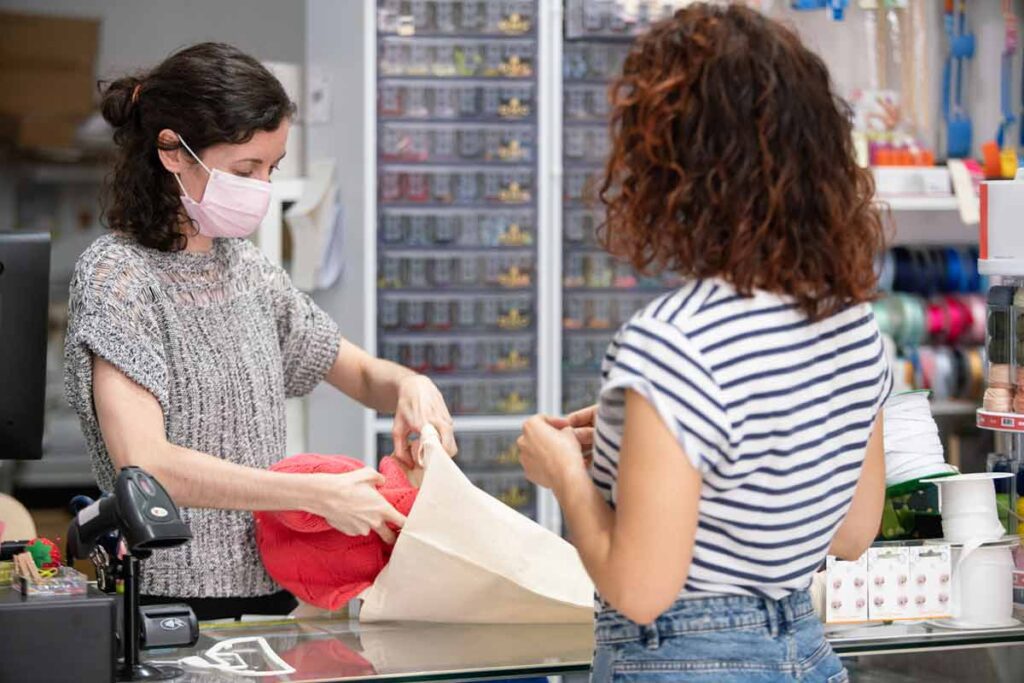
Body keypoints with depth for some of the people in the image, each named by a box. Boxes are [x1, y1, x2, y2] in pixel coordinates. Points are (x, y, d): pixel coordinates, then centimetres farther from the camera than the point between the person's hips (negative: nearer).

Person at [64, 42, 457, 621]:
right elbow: (143, 464, -20)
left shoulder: (248, 269, 14)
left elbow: (362, 374, 26)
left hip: (271, 591, 7)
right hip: (172, 601, -7)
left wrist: (410, 386, 1)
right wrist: (320, 495, -21)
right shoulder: (116, 275, -8)